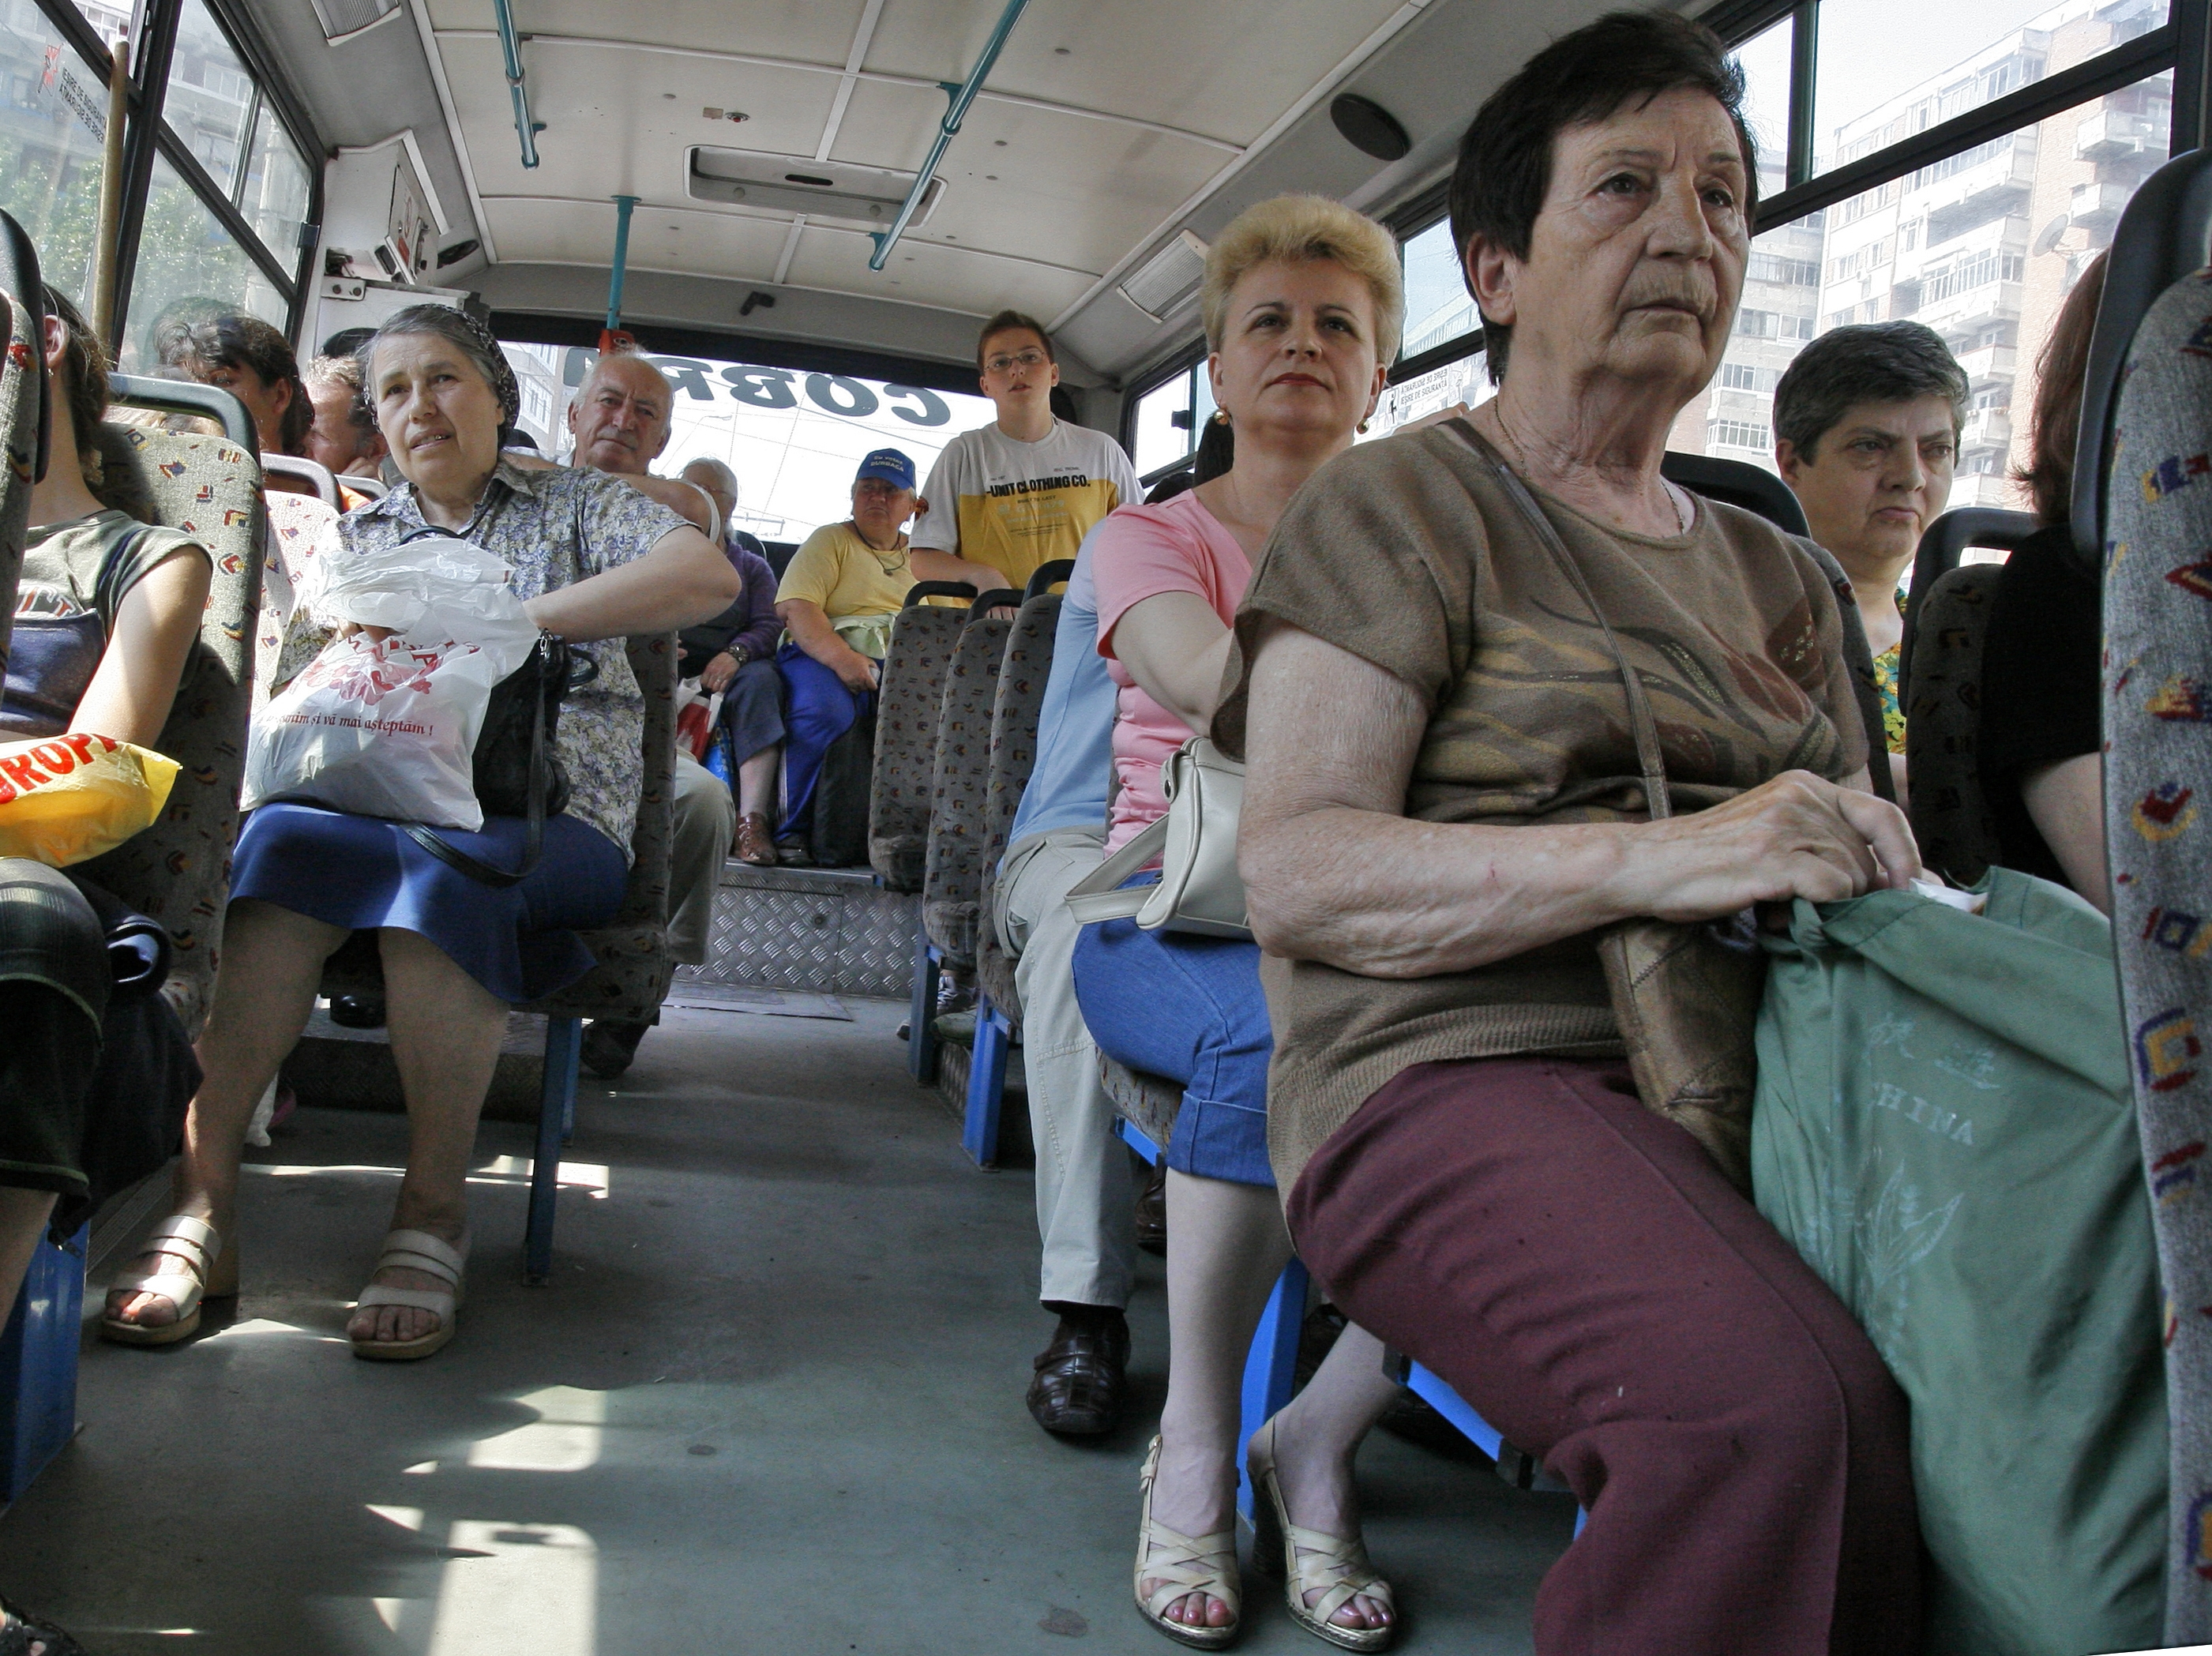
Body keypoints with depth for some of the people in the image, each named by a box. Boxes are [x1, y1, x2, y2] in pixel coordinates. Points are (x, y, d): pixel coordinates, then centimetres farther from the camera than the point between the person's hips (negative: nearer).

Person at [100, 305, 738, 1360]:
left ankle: (434, 1212, -29)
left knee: (442, 857, -37)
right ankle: (203, 1202, -32)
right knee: (284, 835, -31)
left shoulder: (575, 506, 15)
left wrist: (516, 618, -11)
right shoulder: (355, 538, 27)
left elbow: (711, 576, -5)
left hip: (547, 816, -3)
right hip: (375, 801, 3)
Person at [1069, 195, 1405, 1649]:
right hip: (1180, 917, -2)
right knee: (1284, 1030, -38)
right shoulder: (1152, 538, 10)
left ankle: (1317, 1444, -11)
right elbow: (1212, 680, -14)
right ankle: (1195, 1448, -14)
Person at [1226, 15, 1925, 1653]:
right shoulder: (1400, 507, 4)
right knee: (1776, 1404, -33)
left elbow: (1837, 858, 25)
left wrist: (1876, 862, 0)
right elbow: (1297, 873, -8)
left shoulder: (1779, 576, 23)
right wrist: (1651, 857, -20)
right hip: (1457, 1077, -6)